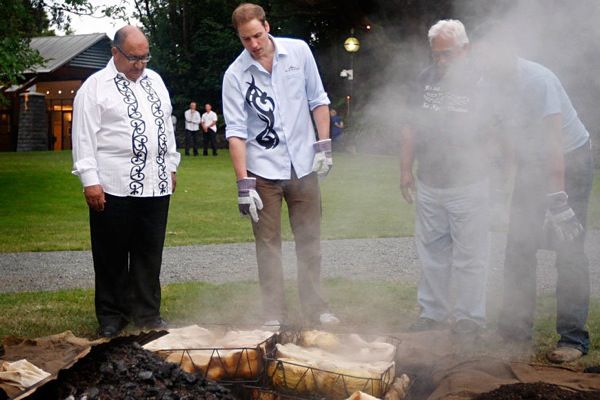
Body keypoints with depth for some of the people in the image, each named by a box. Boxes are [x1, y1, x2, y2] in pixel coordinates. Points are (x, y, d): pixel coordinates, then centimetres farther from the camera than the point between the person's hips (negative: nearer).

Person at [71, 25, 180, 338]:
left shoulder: (154, 81, 15)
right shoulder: (95, 86, -3)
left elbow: (167, 126, 20)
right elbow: (84, 136, -7)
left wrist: (171, 166, 17)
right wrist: (90, 180, -13)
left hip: (155, 185, 5)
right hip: (113, 187, -5)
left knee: (149, 254, 10)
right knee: (113, 256, 4)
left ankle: (147, 314, 21)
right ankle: (111, 317, 16)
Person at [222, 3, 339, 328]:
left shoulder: (299, 51, -1)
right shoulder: (235, 75, -8)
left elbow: (318, 100, 7)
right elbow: (236, 131, -10)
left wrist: (324, 146, 0)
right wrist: (243, 183, -16)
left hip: (303, 165, 2)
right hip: (262, 169, -2)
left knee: (309, 240, 9)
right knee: (268, 243, 4)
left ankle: (315, 307, 21)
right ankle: (274, 315, 12)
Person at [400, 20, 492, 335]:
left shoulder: (480, 82, -6)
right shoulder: (426, 79, 10)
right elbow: (411, 127, 15)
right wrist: (405, 169, 10)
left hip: (468, 187, -5)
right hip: (428, 185, 5)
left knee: (469, 255, 1)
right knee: (432, 252, 12)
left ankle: (469, 316, 14)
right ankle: (433, 312, 24)